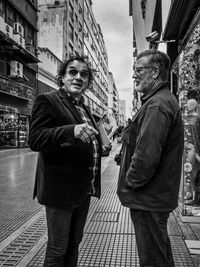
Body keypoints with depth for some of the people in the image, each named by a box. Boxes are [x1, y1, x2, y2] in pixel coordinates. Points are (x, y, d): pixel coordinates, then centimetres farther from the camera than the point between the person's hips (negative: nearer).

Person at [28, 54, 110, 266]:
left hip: (83, 189, 8)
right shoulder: (47, 101, -9)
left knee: (74, 243, 22)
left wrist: (99, 147, 8)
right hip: (60, 188, -7)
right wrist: (72, 131, -34)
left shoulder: (83, 108, 14)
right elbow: (35, 140, -22)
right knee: (57, 249, 10)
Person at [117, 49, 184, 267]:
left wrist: (130, 183, -13)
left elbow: (146, 156, -28)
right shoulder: (164, 100, 12)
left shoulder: (157, 105, -22)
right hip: (159, 195, 10)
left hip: (148, 200, -10)